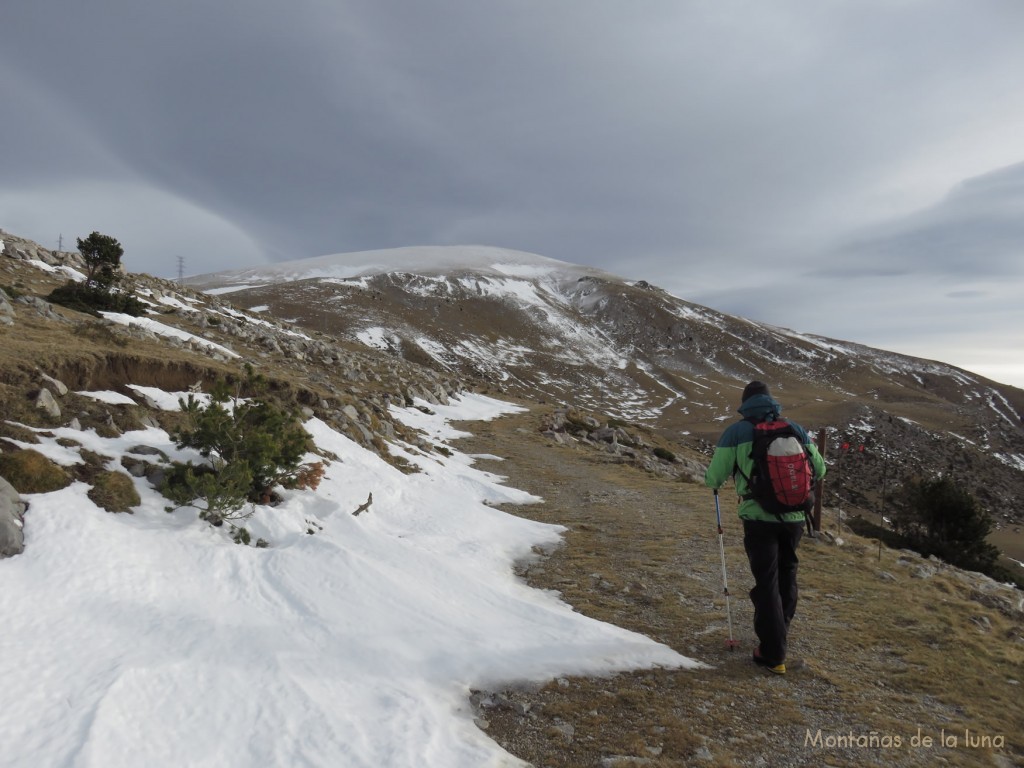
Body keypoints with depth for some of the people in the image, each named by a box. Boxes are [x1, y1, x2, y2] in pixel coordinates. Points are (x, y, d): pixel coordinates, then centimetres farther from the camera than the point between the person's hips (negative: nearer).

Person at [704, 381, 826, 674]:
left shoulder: (736, 432, -5)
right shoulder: (796, 429, 5)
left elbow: (714, 478, -5)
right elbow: (819, 469, 13)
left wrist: (710, 480, 19)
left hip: (759, 518, -4)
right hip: (794, 517, 4)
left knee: (767, 582, 4)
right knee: (787, 575, 23)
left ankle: (773, 654, 6)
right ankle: (781, 630, 41)